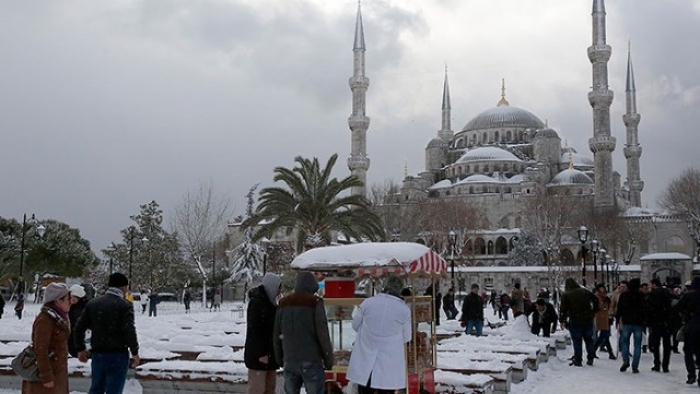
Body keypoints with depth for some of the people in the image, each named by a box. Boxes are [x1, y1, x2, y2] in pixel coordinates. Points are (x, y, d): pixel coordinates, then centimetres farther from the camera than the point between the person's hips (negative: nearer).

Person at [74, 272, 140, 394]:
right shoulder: (125, 305, -11)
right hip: (118, 355, -5)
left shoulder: (92, 303, 7)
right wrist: (135, 352, -9)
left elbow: (79, 327, 8)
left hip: (97, 354, 6)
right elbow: (130, 331, -20)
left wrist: (80, 349, 17)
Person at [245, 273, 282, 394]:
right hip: (257, 355, -9)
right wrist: (261, 353, -21)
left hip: (270, 353, 9)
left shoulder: (270, 302, 14)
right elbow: (254, 330, -19)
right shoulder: (256, 303, -14)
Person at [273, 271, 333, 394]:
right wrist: (329, 360, 0)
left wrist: (279, 359, 24)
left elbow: (276, 335, 14)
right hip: (311, 361, -5)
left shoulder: (283, 303, 10)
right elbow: (323, 334, -9)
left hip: (289, 362, 5)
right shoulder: (315, 303, -7)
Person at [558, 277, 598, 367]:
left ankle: (578, 360, 4)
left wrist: (562, 321, -2)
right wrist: (593, 312, 15)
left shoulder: (566, 295, -5)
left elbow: (563, 309, -9)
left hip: (575, 322, -4)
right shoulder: (585, 291, 8)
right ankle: (590, 359, 18)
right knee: (589, 339, 15)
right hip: (588, 320, 4)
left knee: (577, 341, 3)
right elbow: (595, 301, 9)